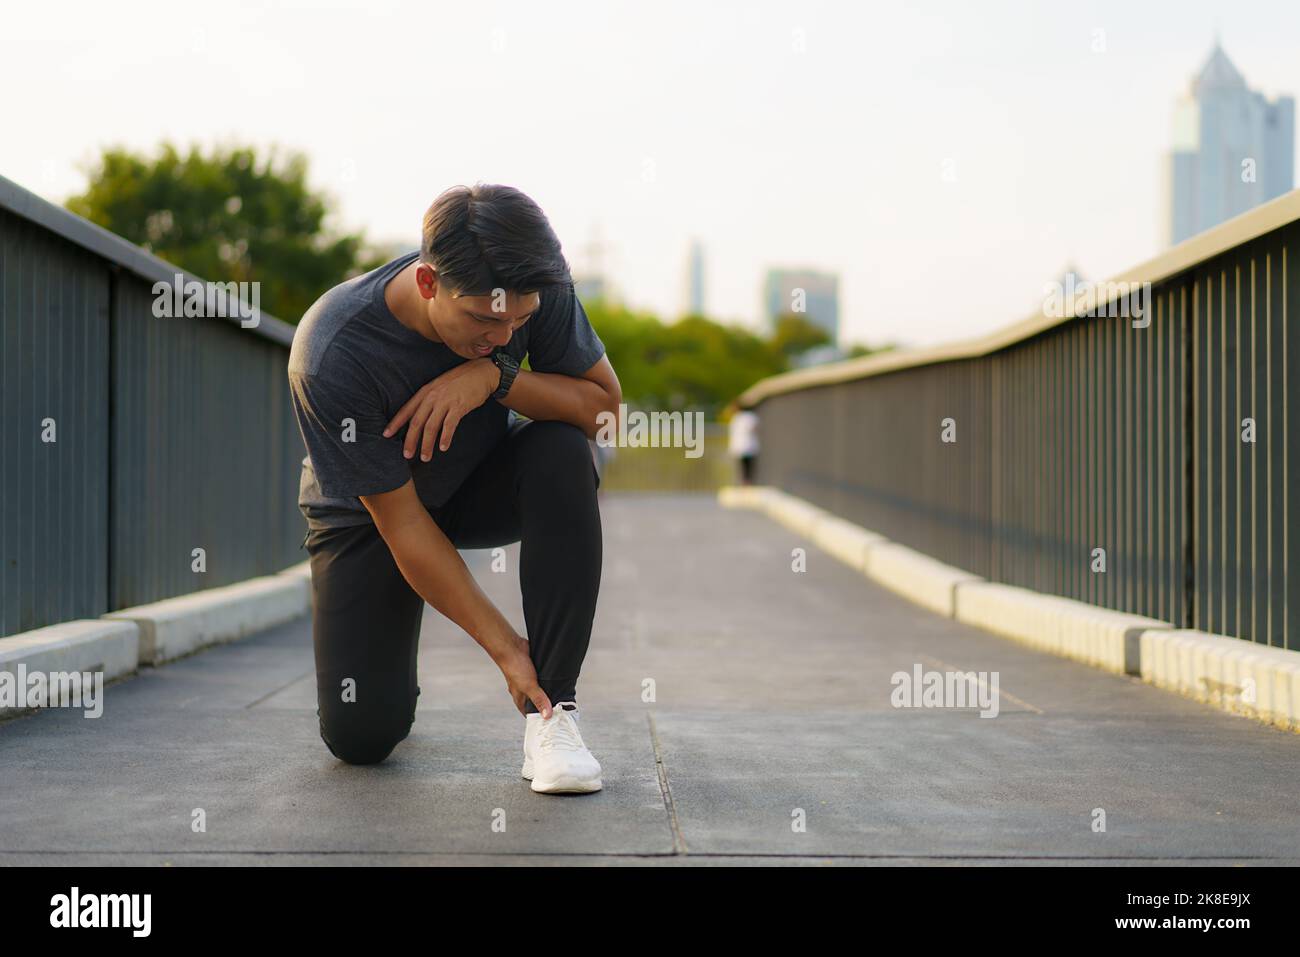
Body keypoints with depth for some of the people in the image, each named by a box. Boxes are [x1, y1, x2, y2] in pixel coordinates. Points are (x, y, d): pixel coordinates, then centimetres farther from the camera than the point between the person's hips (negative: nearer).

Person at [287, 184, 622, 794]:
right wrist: (504, 646, -30)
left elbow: (604, 405, -18)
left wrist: (495, 376, -36)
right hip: (369, 510, -2)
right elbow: (402, 524, -29)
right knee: (360, 737, -14)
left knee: (563, 455, -32)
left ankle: (550, 709, -25)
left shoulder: (535, 286, -26)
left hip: (483, 480, 3)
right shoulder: (332, 355, -35)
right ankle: (389, 671, 25)